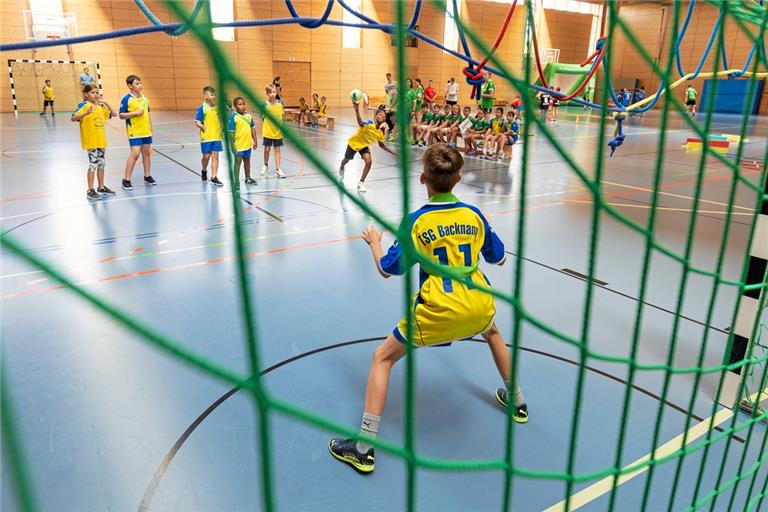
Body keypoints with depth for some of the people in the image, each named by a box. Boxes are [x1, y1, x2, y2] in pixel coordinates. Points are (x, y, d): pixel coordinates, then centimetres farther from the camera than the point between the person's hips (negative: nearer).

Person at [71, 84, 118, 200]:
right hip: (90, 141, -6)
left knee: (101, 163, 13)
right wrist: (86, 113, -35)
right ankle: (90, 191, 5)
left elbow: (114, 114, 10)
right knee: (93, 164, -3)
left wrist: (105, 103, 1)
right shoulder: (83, 105, -9)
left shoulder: (101, 106, 9)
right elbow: (73, 118, -19)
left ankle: (101, 187, 25)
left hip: (101, 140, 6)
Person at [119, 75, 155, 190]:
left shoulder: (144, 98, 10)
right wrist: (135, 112, -19)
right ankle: (126, 180, -5)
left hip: (146, 132, 6)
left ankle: (147, 177, 26)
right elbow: (121, 115, -9)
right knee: (135, 154, -12)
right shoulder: (126, 99, -8)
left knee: (147, 153, 12)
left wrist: (150, 128, 17)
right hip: (134, 132, -6)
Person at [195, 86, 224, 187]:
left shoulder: (216, 107, 7)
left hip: (216, 136, 4)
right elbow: (197, 122, -9)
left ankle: (214, 177, 4)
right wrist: (202, 127, -25)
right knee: (206, 156, 4)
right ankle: (204, 171, 34)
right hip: (206, 137, -4)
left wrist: (221, 127, 1)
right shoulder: (201, 108, -7)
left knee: (215, 156, 1)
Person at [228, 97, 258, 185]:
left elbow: (253, 129, 13)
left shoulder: (249, 116, 4)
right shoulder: (233, 117, -12)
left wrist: (254, 141, 11)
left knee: (247, 161, 19)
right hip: (238, 145, -6)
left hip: (248, 144, 6)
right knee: (237, 162, 3)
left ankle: (248, 178, 34)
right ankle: (236, 181, 11)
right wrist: (232, 146, -16)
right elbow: (231, 133, -13)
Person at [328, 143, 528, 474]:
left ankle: (364, 448, 9)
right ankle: (516, 401, 53)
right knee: (492, 333, 40)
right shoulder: (474, 215, 3)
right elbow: (498, 259, 16)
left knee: (382, 357, 11)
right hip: (479, 306, 5)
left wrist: (374, 242, 17)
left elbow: (387, 269, -1)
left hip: (438, 312, -4)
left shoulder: (417, 221, -7)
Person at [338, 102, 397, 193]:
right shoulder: (369, 123, -32)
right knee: (346, 160, 20)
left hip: (364, 145, 3)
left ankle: (361, 183, -4)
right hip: (354, 142, -3)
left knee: (369, 162, -20)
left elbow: (381, 145, 2)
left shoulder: (381, 132, -15)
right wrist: (357, 110, -74)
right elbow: (361, 124, -57)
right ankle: (341, 168, 60)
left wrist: (393, 152, -1)